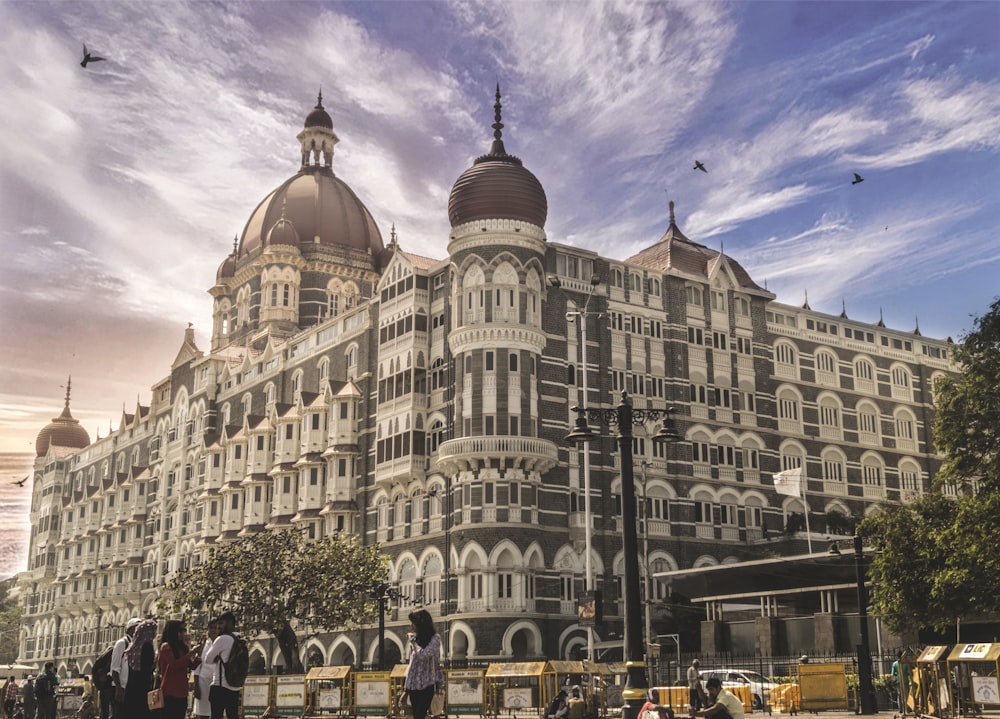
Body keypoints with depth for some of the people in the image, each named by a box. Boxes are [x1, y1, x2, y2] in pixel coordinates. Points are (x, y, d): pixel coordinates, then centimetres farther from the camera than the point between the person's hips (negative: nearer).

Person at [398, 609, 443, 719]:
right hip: (414, 686, 6)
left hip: (426, 686, -6)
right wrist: (405, 689, 13)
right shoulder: (416, 639, 11)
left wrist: (413, 641, -7)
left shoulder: (435, 639, -7)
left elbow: (423, 655, -24)